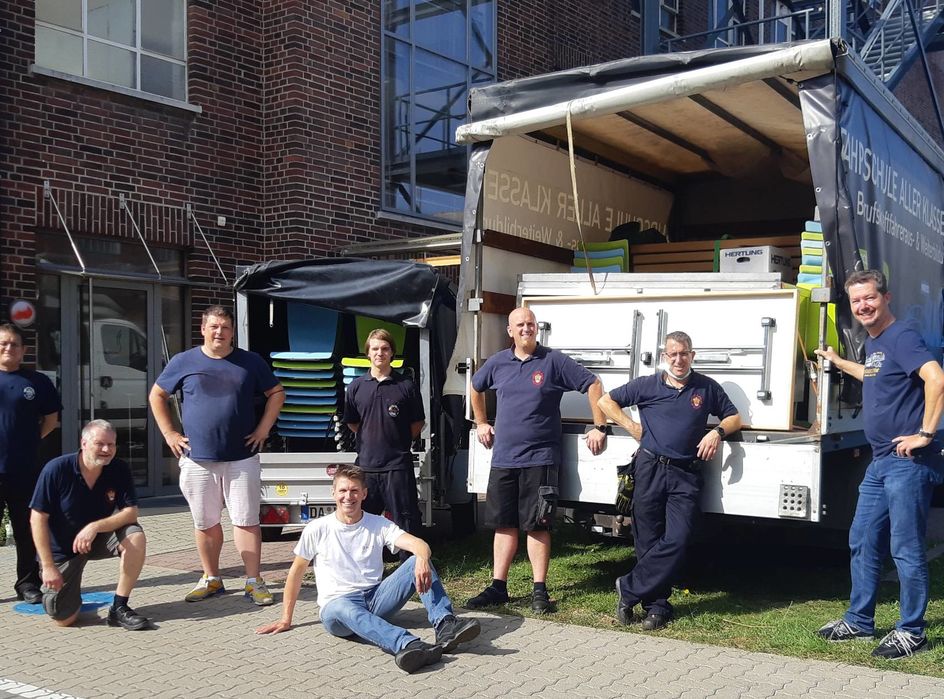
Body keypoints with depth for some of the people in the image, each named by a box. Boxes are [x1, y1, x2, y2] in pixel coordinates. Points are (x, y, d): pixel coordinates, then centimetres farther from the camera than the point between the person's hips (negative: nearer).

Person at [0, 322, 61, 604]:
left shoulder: (37, 382, 4)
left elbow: (51, 417, 13)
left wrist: (32, 440, 2)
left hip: (25, 470, 0)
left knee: (26, 531, 8)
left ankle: (28, 583, 18)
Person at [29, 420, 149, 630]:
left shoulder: (119, 470, -13)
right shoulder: (56, 469, -20)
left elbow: (131, 512, -17)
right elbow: (38, 519, -17)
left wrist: (95, 527, -34)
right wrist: (48, 566, -20)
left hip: (99, 539, 2)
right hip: (62, 547, -2)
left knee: (136, 537, -28)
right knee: (64, 618, -8)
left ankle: (119, 608, -15)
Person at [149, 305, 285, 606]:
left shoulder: (250, 362, 4)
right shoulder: (184, 362, 4)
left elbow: (277, 393, 13)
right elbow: (157, 395, 13)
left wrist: (263, 428, 3)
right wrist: (168, 433, 5)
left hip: (241, 458, -1)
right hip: (198, 458, 1)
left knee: (246, 520, -1)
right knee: (205, 523, 10)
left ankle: (253, 581, 7)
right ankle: (211, 579, 24)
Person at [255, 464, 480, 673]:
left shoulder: (379, 525, 5)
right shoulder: (317, 530, 2)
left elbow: (419, 544, -10)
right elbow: (297, 571, 10)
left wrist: (422, 559, -35)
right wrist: (286, 619, 10)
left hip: (376, 598, 3)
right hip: (336, 605, -3)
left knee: (418, 562, -18)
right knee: (344, 609, -41)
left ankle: (445, 625, -36)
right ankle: (409, 645, -66)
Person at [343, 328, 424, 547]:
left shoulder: (405, 386, -1)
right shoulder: (356, 387, 5)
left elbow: (417, 423, 7)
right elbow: (352, 422, 15)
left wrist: (399, 442, 5)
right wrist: (371, 439, 10)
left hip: (398, 465, -2)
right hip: (366, 464, 2)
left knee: (406, 519, 3)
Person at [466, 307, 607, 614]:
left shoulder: (554, 361, -5)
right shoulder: (497, 363, 8)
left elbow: (593, 385, -3)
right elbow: (476, 387, 28)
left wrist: (600, 428, -7)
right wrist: (480, 423, 25)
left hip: (539, 459, -4)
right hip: (503, 458, 4)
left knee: (536, 526, 0)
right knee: (503, 524, 9)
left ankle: (539, 590, 8)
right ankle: (498, 587, 16)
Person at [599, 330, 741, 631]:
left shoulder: (707, 387, 11)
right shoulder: (647, 385, 8)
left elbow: (733, 417, 19)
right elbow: (606, 401, 14)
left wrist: (718, 431, -2)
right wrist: (630, 426, 3)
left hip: (686, 474, 1)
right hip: (650, 470, 0)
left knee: (676, 541, -12)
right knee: (648, 541, 1)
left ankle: (629, 589, 0)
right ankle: (657, 606, 12)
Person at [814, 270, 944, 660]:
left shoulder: (901, 338, -14)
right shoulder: (872, 342, 14)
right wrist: (839, 363, 41)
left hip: (908, 462, -10)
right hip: (880, 461, 10)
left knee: (906, 549, -1)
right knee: (863, 543, 14)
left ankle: (911, 632, 11)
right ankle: (859, 621, 25)